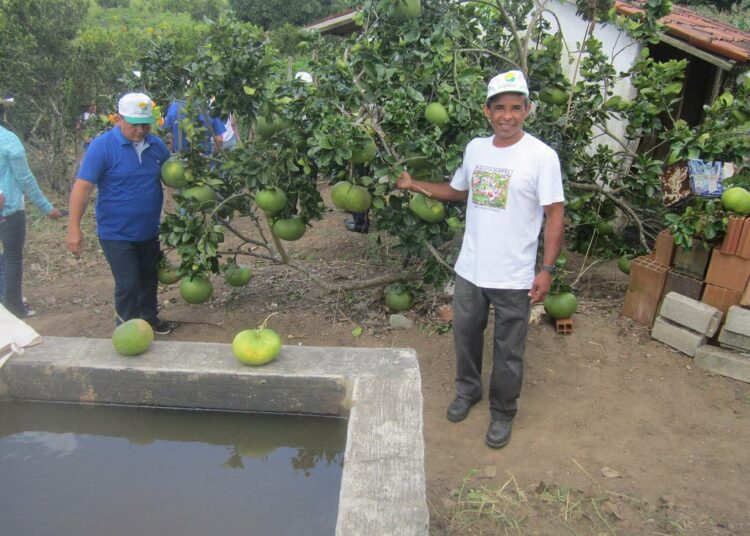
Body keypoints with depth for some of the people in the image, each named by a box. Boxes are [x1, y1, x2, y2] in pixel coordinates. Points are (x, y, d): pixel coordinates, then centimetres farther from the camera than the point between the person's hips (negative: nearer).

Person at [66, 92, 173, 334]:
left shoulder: (157, 145, -1)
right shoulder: (102, 146, -16)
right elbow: (82, 187, -17)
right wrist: (74, 228, -20)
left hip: (149, 231, 5)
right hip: (116, 233, -5)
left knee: (149, 277, 19)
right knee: (128, 284, -4)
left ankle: (149, 318, 40)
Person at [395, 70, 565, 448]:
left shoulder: (542, 156, -13)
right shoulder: (475, 148, 3)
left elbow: (554, 215, -10)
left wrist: (547, 269, -14)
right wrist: (414, 185, 10)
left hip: (513, 276, -5)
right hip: (470, 268, 5)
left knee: (508, 351, 10)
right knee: (465, 334, 21)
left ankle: (502, 413, 32)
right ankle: (467, 389, 46)